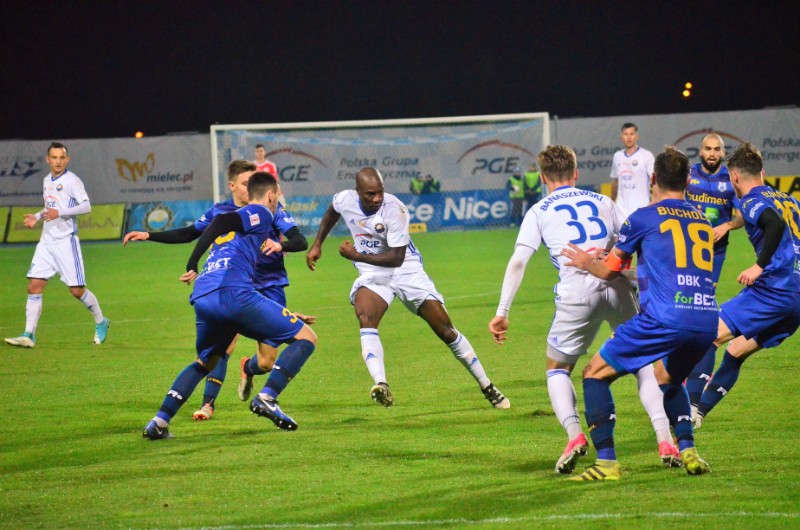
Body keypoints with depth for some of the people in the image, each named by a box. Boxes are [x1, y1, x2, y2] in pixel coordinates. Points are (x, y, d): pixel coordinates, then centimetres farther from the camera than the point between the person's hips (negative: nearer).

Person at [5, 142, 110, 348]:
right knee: (34, 286, -4)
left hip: (66, 241, -7)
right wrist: (37, 216, 11)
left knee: (77, 290, -2)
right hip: (46, 242, 7)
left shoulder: (71, 181, -9)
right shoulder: (48, 180, 13)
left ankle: (101, 323, 21)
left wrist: (59, 212, -28)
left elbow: (86, 206, -20)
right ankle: (29, 335, -6)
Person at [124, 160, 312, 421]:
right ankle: (208, 403, -11)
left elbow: (301, 241, -15)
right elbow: (187, 234, 13)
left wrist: (280, 244, -38)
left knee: (267, 363, -3)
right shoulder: (219, 213, -1)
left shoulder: (271, 210, -8)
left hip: (269, 289, -1)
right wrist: (148, 236, 6)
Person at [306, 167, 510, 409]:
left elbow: (396, 258, -25)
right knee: (365, 317, -30)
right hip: (372, 275, 3)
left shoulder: (394, 210, -25)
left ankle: (488, 388, 10)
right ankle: (381, 385, -43)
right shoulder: (344, 200, -10)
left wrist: (357, 256, -25)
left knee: (445, 329, -4)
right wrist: (317, 244, 14)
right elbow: (331, 212, 18)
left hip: (406, 270, -3)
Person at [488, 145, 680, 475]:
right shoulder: (602, 202, 22)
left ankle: (574, 434, -7)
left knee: (558, 369, 17)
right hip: (617, 287, 2)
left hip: (577, 293, -2)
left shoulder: (539, 212, 16)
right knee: (643, 364, 17)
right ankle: (666, 441, 3)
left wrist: (502, 312, 3)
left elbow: (518, 262, 5)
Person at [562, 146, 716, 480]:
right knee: (669, 379, 34)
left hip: (663, 318, -6)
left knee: (595, 374, 7)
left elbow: (610, 270, 16)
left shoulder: (643, 218, 5)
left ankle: (606, 462, -4)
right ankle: (688, 451, 16)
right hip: (707, 321, 6)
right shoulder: (703, 221, 19)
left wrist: (586, 262, 37)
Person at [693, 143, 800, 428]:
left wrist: (760, 266, -19)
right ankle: (698, 411, 18)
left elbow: (776, 224, -23)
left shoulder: (751, 201, -2)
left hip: (776, 286, -8)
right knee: (737, 349, 17)